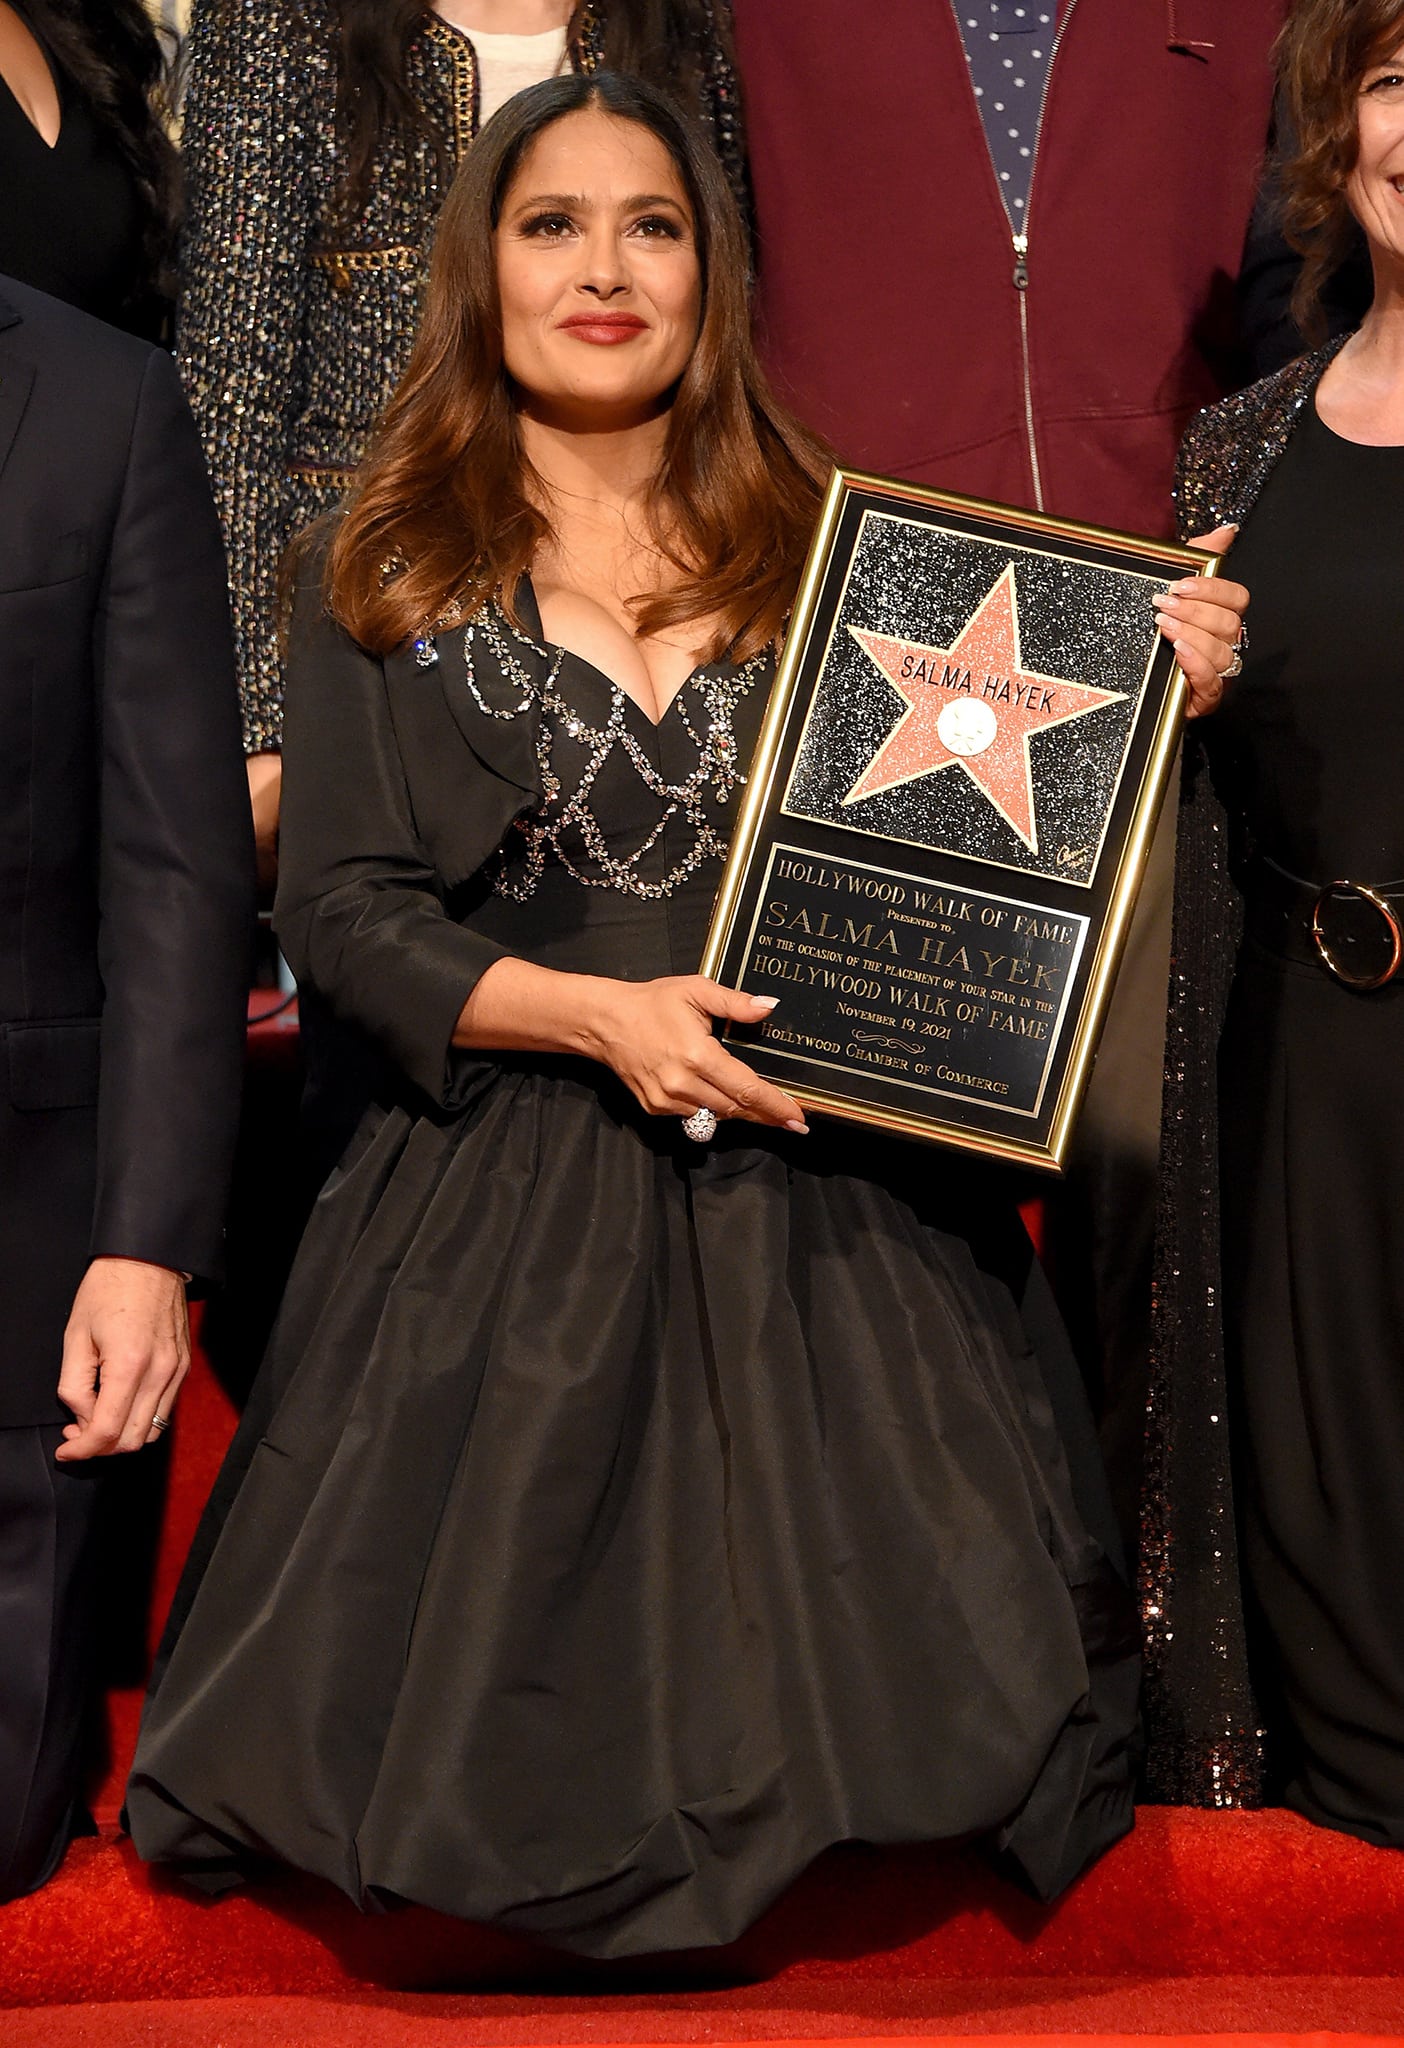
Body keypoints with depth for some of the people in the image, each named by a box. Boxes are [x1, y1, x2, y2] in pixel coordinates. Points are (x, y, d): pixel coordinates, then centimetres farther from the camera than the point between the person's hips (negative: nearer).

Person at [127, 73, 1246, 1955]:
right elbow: (339, 912, 0)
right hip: (507, 1212, -1)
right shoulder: (392, 583, 5)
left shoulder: (823, 551, 8)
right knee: (500, 1673, -4)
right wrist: (590, 1011, -15)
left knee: (820, 1653, -4)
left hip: (818, 1211, 1)